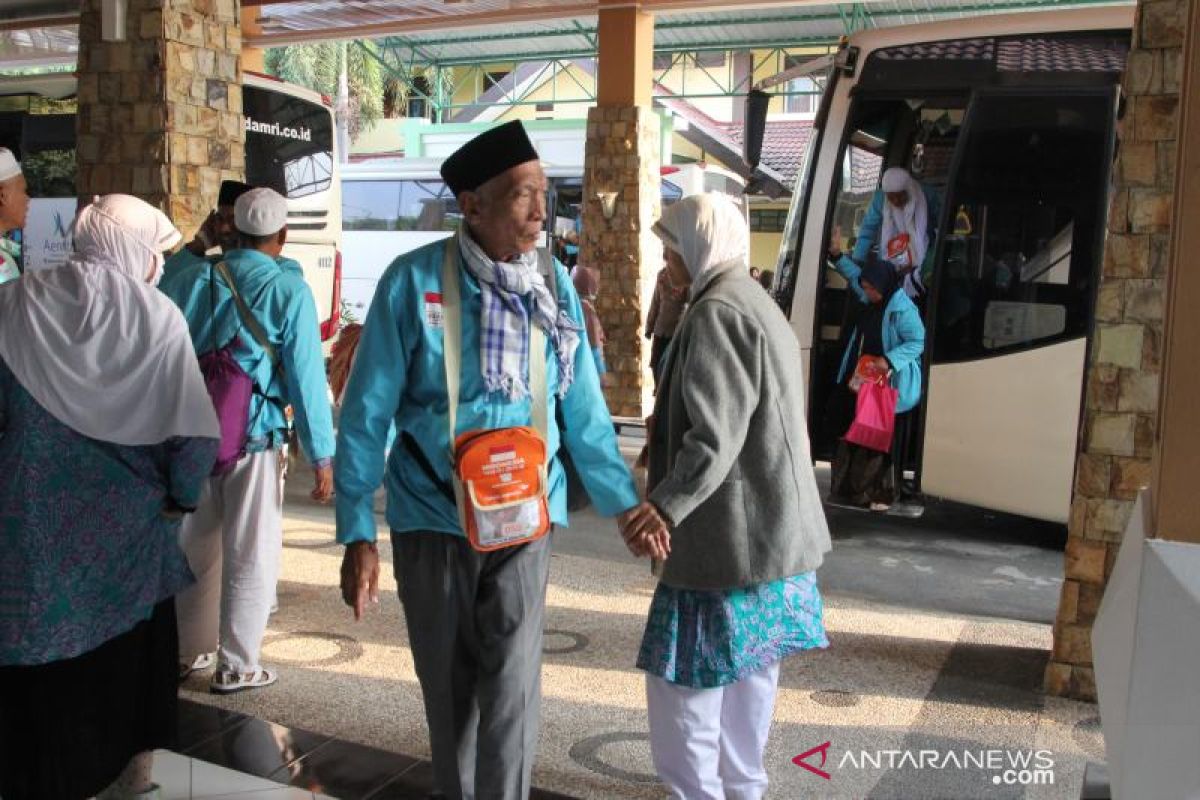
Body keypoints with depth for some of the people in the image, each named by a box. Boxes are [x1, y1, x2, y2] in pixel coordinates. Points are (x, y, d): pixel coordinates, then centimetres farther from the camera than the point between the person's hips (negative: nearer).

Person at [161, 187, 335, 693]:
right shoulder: (288, 288, -7)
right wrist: (321, 455, -5)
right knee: (250, 554, 8)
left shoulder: (189, 279, 5)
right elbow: (306, 375, -10)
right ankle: (236, 666, 17)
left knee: (194, 545, 19)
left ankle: (187, 651, 32)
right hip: (255, 436, -4)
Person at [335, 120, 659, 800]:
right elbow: (368, 413, -9)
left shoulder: (555, 283, -3)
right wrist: (358, 534, -11)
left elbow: (582, 406, 4)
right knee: (449, 686, 16)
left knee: (512, 689, -3)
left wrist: (623, 499, -1)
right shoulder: (415, 281, -12)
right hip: (431, 517, -1)